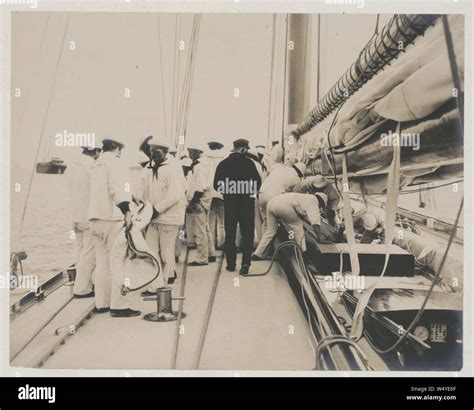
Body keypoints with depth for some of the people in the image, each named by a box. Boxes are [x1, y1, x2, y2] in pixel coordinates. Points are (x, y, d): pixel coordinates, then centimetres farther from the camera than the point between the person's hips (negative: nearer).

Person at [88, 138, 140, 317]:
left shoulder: (96, 164, 21)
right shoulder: (116, 162, -6)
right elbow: (118, 188, -20)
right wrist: (127, 211, -24)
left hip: (96, 218, 8)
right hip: (113, 218, -8)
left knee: (102, 261, 12)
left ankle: (102, 303, 18)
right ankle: (118, 305, -7)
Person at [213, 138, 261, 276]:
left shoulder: (223, 163, -1)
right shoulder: (248, 162, -7)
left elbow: (216, 185, 0)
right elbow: (258, 181, -9)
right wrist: (252, 191, 9)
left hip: (229, 202, 2)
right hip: (247, 201, -2)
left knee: (230, 233, 12)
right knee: (247, 233, 3)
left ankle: (231, 264, 15)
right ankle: (245, 263, -8)